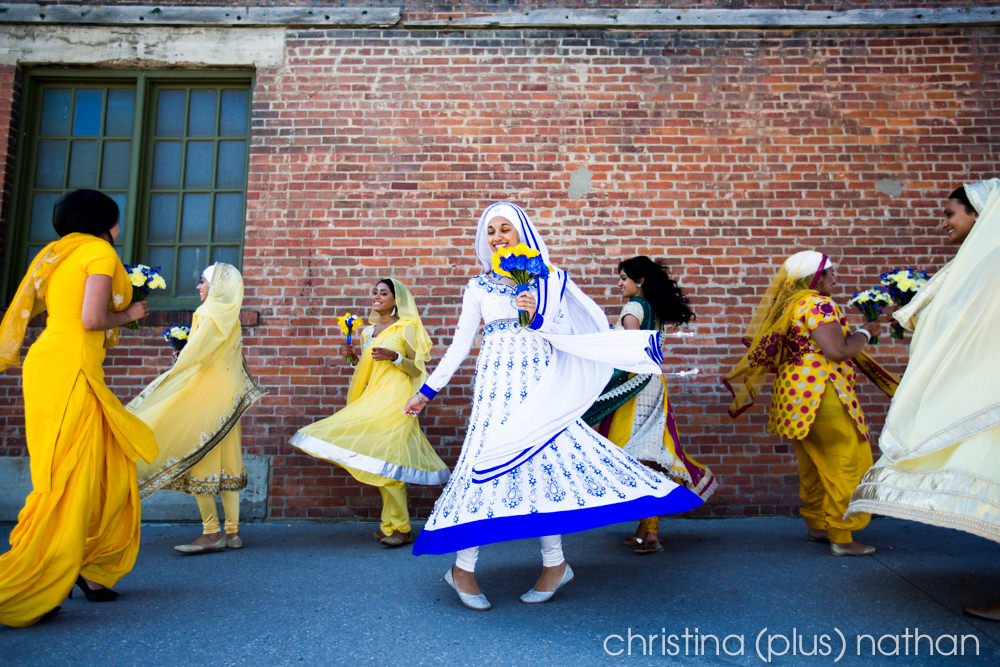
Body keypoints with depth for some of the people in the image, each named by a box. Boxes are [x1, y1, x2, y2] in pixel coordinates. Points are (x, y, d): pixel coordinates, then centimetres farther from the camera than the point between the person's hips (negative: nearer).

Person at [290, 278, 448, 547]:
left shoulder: (406, 329, -4)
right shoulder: (368, 331, 16)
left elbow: (418, 368, -5)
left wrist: (394, 356, -19)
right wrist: (355, 355, 7)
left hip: (394, 401, -7)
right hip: (372, 399, 7)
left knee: (388, 461, -9)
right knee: (381, 462, 8)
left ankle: (400, 528, 1)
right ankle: (390, 523, 18)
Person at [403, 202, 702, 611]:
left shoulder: (549, 279, 8)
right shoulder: (478, 287, 12)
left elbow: (575, 330, 4)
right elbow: (460, 344, 14)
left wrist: (540, 317, -15)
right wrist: (427, 390, 12)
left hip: (540, 384, 0)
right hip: (495, 385, 1)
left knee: (545, 457, -6)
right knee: (487, 459, -8)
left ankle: (554, 562, 11)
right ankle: (463, 566, 3)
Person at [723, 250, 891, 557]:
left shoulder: (790, 305, 16)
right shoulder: (817, 304, -12)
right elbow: (837, 351, -20)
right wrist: (865, 332, -3)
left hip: (797, 394, 10)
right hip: (821, 393, -10)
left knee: (814, 464, 18)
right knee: (845, 464, -3)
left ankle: (817, 525, 29)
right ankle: (841, 538, 0)